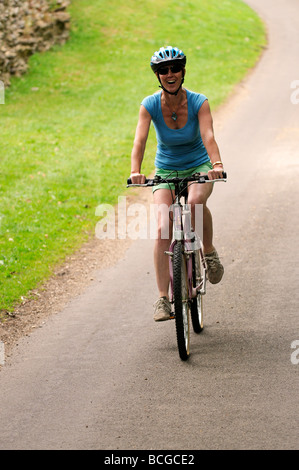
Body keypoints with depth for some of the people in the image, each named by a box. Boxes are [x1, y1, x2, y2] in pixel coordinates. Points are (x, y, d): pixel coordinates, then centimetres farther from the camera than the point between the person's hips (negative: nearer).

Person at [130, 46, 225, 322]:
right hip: (166, 171, 1)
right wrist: (135, 171, -45)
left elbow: (208, 136, -32)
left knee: (195, 201, -36)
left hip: (198, 167, -1)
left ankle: (209, 251, -8)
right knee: (163, 229, -18)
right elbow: (140, 140, -26)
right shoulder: (150, 105, -15)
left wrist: (217, 164, -51)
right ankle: (163, 298, -13)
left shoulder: (198, 102, -17)